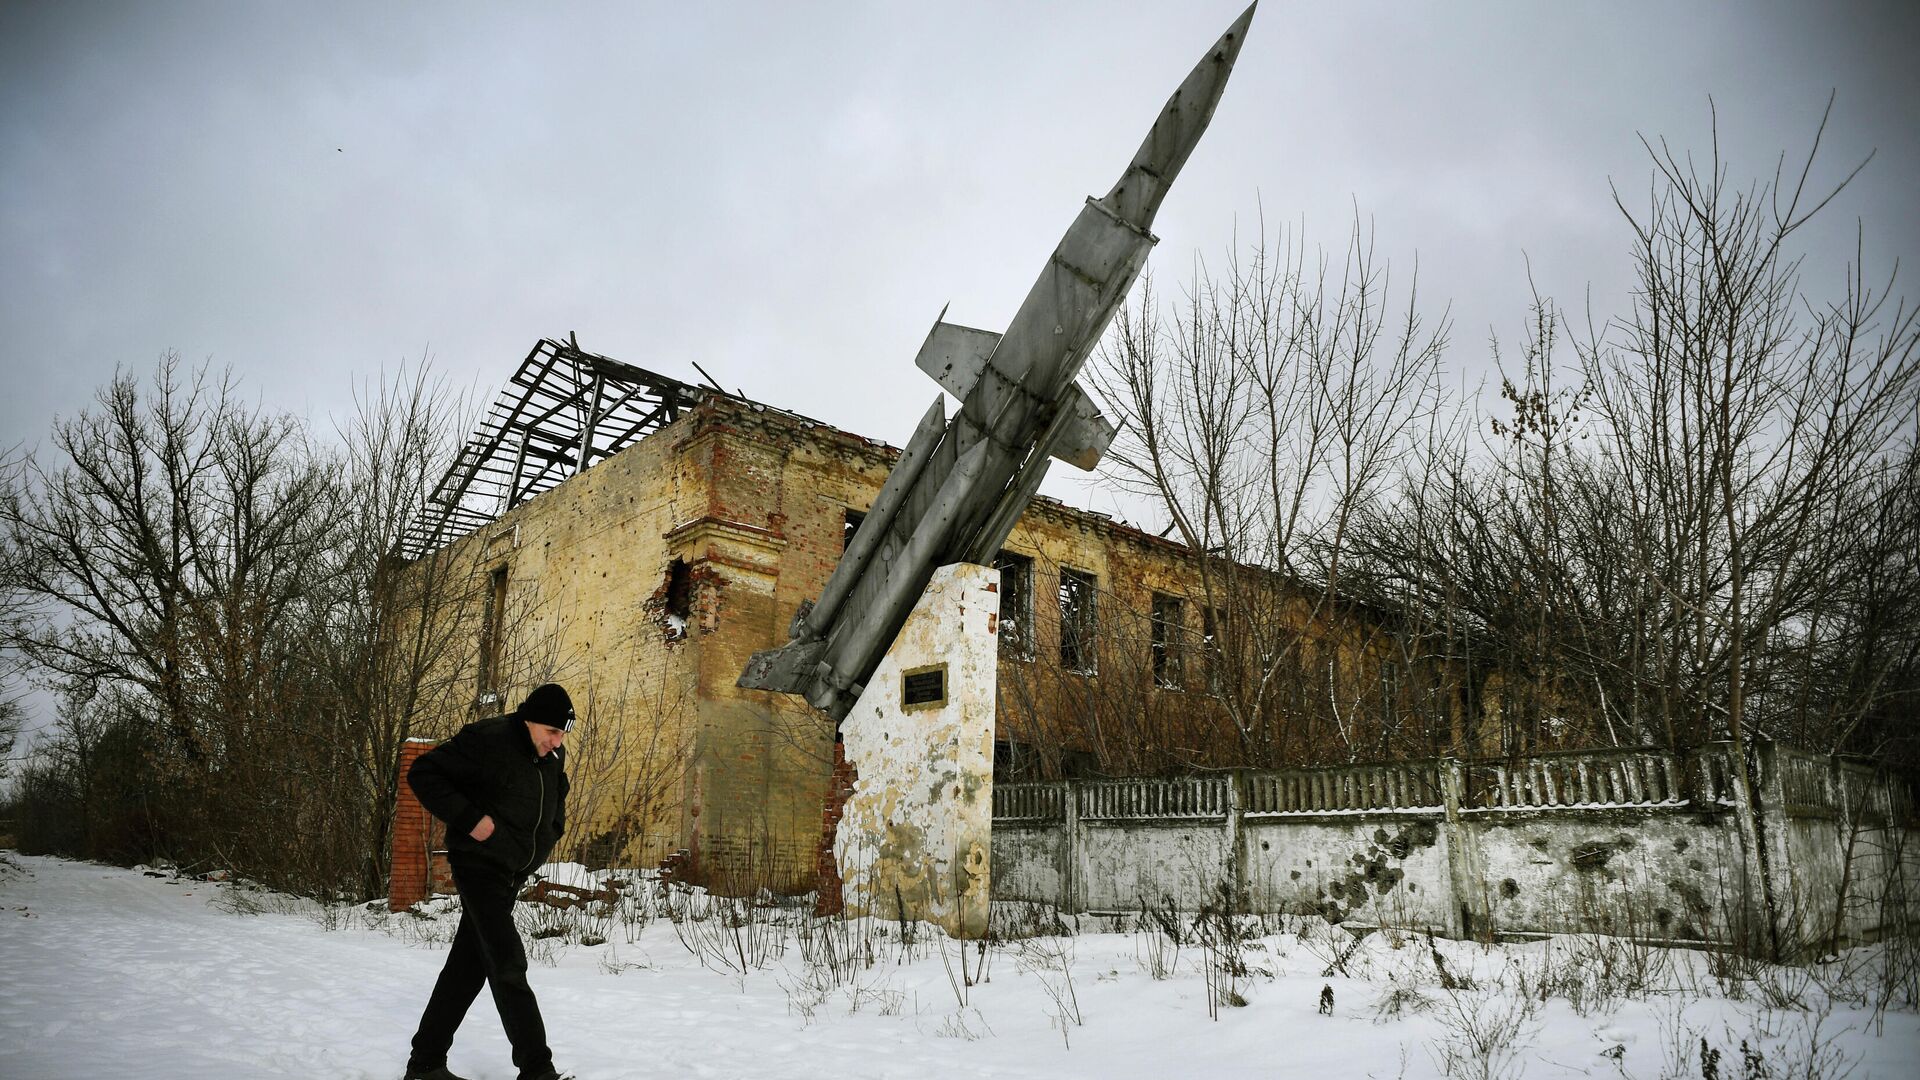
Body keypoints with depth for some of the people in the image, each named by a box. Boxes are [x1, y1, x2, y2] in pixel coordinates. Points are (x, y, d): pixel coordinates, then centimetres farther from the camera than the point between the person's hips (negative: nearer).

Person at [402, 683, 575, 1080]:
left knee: (469, 965, 12)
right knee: (508, 966, -11)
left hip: (513, 873, 8)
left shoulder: (553, 757, 6)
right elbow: (423, 773, -16)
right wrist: (468, 818, -22)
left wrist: (547, 837, 9)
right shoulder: (486, 739, -18)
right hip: (479, 865, -8)